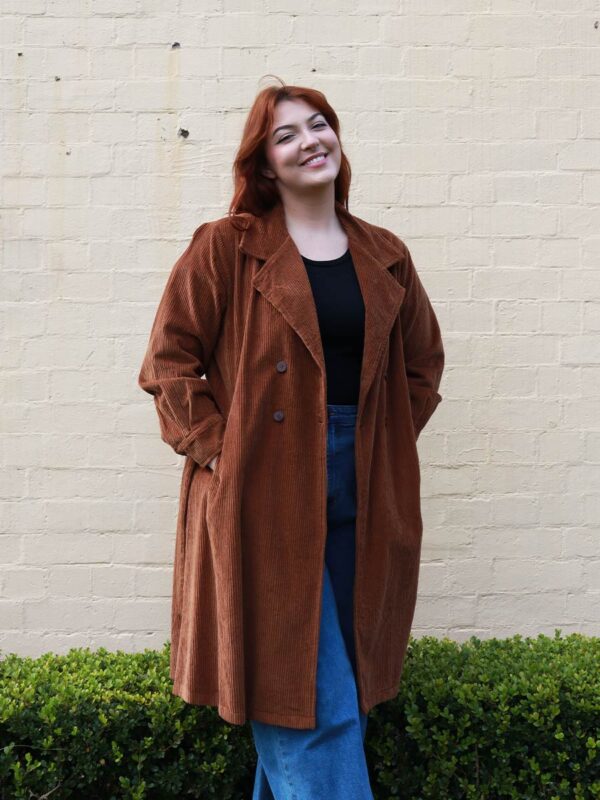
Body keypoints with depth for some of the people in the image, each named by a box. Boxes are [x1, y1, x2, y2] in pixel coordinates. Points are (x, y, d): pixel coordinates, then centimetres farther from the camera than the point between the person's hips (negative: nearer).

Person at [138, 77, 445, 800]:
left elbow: (422, 365, 21)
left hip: (360, 496, 5)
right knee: (312, 694, -3)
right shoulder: (226, 248, -1)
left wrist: (387, 445, 10)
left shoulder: (384, 256, 12)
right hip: (266, 497, -5)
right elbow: (168, 360, -3)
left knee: (345, 679, 12)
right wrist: (214, 448, -9)